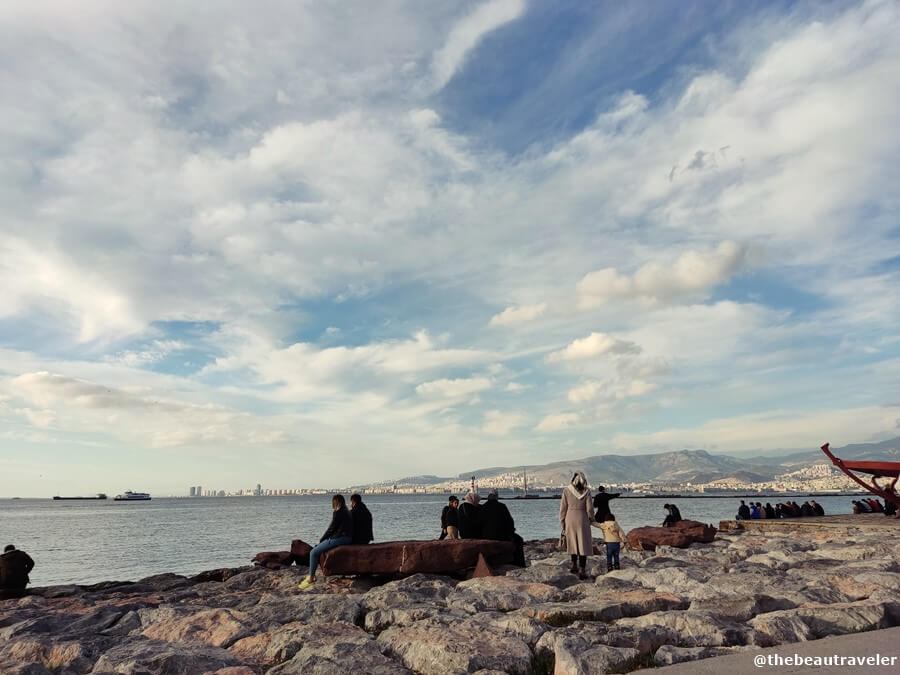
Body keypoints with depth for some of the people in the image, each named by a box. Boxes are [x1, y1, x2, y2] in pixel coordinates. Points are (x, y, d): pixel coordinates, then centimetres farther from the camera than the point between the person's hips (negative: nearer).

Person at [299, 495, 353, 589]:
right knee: (315, 548, 19)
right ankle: (312, 574, 19)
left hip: (340, 538, -10)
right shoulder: (346, 512, 17)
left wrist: (321, 540, 2)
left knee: (313, 552, -8)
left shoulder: (338, 513, -13)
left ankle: (311, 578, -2)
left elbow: (331, 529, -11)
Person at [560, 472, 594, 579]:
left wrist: (562, 522, 5)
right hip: (582, 519, -2)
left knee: (573, 542, 21)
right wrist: (591, 518, 13)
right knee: (583, 545, 5)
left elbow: (563, 507, -3)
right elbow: (589, 508, -6)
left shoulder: (567, 490, -4)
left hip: (570, 518, 2)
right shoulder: (586, 491, -6)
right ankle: (581, 571, 2)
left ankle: (574, 565, 28)